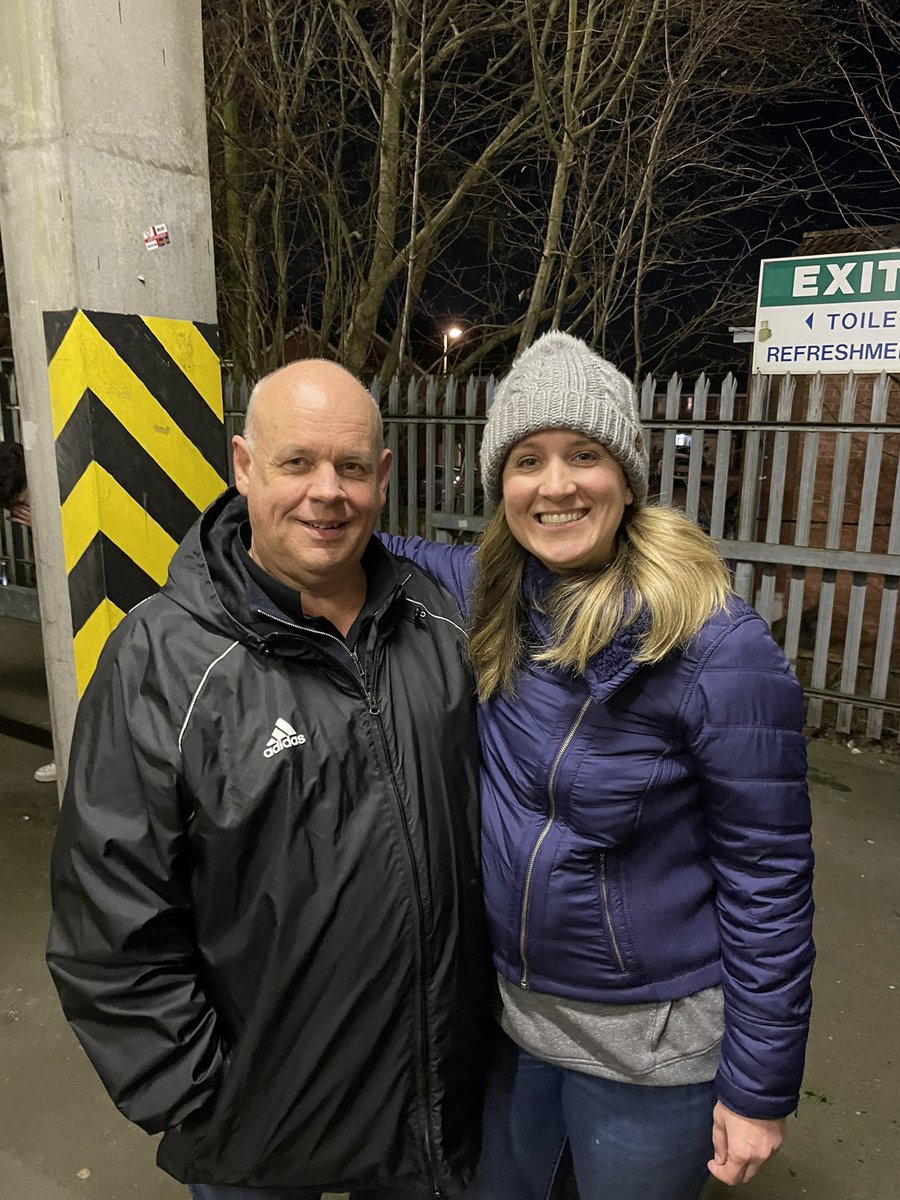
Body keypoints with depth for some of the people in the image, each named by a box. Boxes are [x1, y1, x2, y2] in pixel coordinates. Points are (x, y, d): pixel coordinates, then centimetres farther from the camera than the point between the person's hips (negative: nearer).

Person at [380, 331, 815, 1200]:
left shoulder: (718, 647, -23)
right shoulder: (489, 595, -9)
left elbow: (768, 877, -17)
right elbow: (403, 558, 10)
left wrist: (760, 1090, -11)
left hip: (649, 1040, -5)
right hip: (508, 1007, 5)